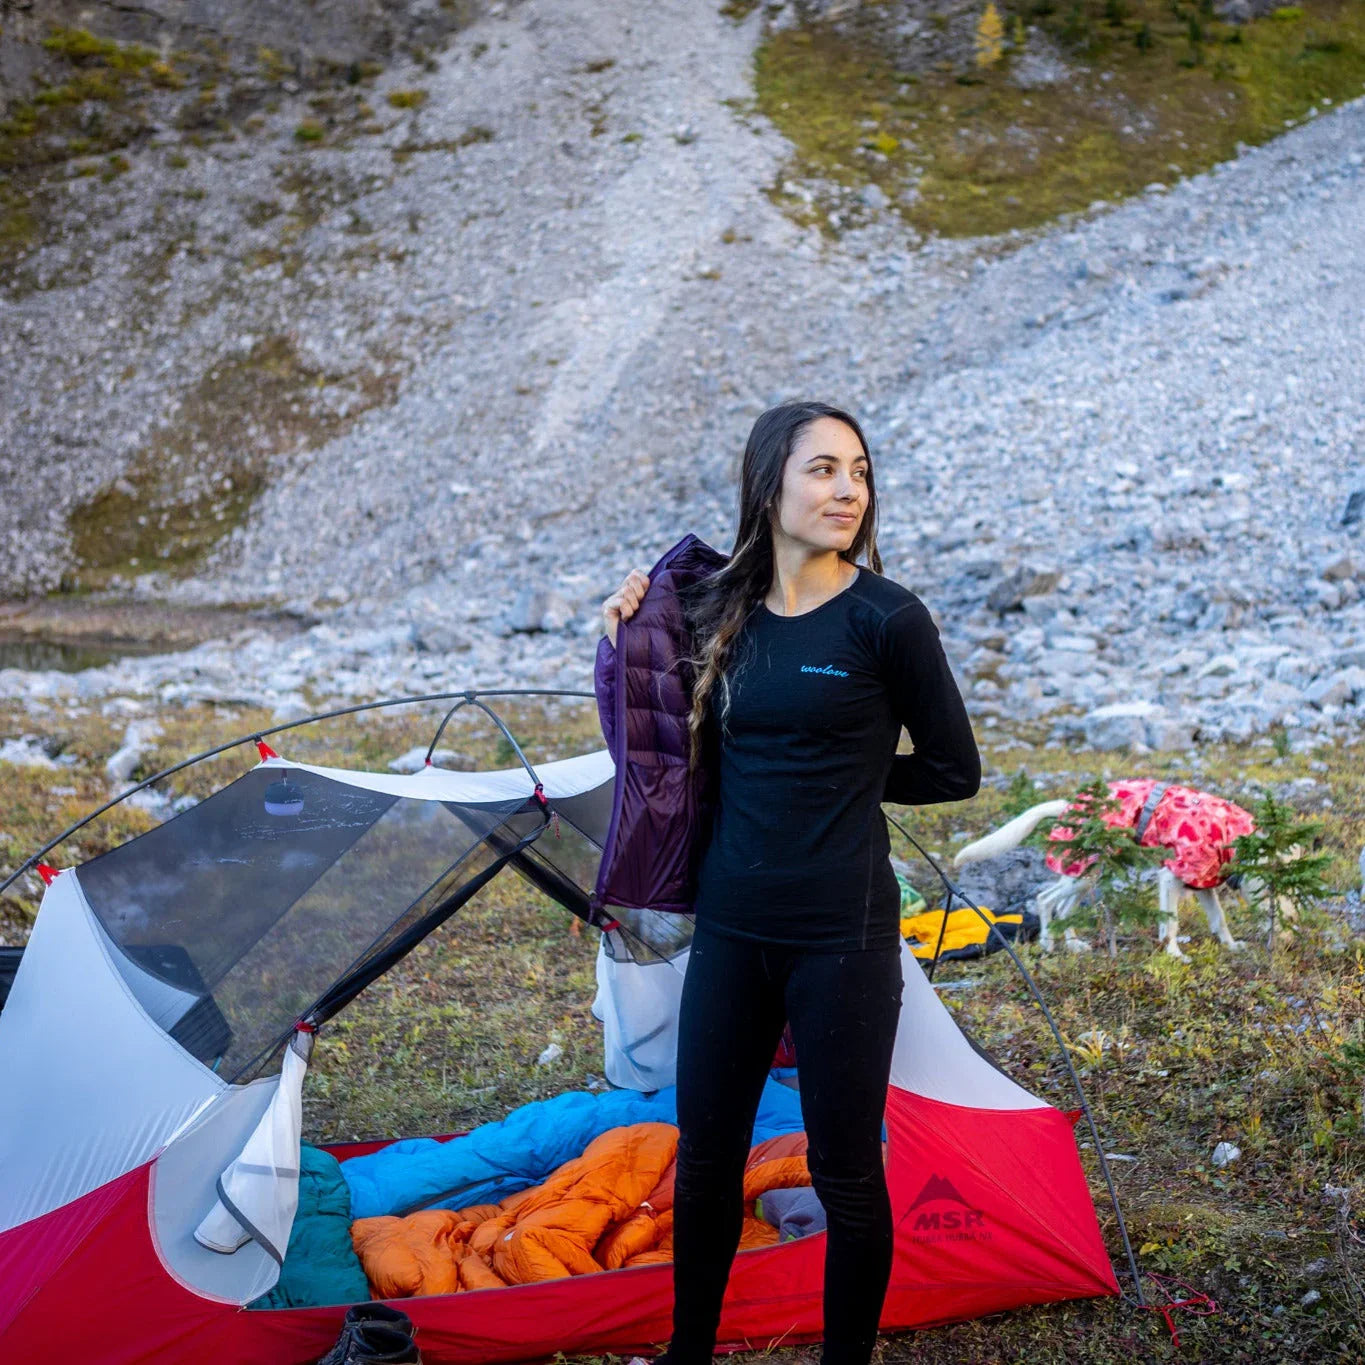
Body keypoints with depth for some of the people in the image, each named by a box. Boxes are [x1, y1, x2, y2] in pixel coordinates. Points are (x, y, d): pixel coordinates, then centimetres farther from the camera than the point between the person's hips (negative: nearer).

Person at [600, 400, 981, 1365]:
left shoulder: (886, 619, -11)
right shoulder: (722, 613, 3)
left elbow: (953, 770, -2)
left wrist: (849, 776, -1)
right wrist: (635, 625, 6)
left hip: (841, 932, -5)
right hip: (731, 925, 5)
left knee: (844, 1169, 8)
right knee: (706, 1152, 16)